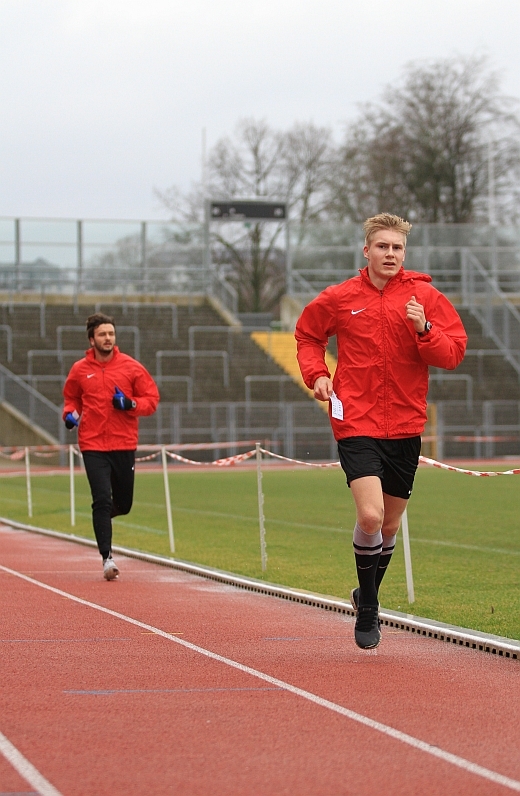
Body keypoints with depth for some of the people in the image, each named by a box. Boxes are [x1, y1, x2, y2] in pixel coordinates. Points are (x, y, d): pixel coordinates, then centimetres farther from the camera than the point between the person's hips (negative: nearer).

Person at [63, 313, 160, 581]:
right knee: (102, 500, -12)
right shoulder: (80, 370, 3)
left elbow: (152, 399, 3)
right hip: (93, 446, -1)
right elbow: (71, 397, 21)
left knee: (123, 504, 10)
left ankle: (101, 517, 45)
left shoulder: (131, 367, 1)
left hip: (124, 445, 1)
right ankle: (107, 558, -8)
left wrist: (130, 404, -15)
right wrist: (70, 413, 0)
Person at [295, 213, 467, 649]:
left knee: (390, 525, 13)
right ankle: (368, 609, 1)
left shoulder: (426, 298, 0)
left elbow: (453, 353, -3)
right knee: (370, 515, -20)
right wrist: (317, 374, 1)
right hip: (357, 424, -2)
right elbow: (307, 334, 18)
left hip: (405, 426, 2)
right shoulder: (339, 299, 0)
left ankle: (368, 596, 40)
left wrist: (424, 329, -21)